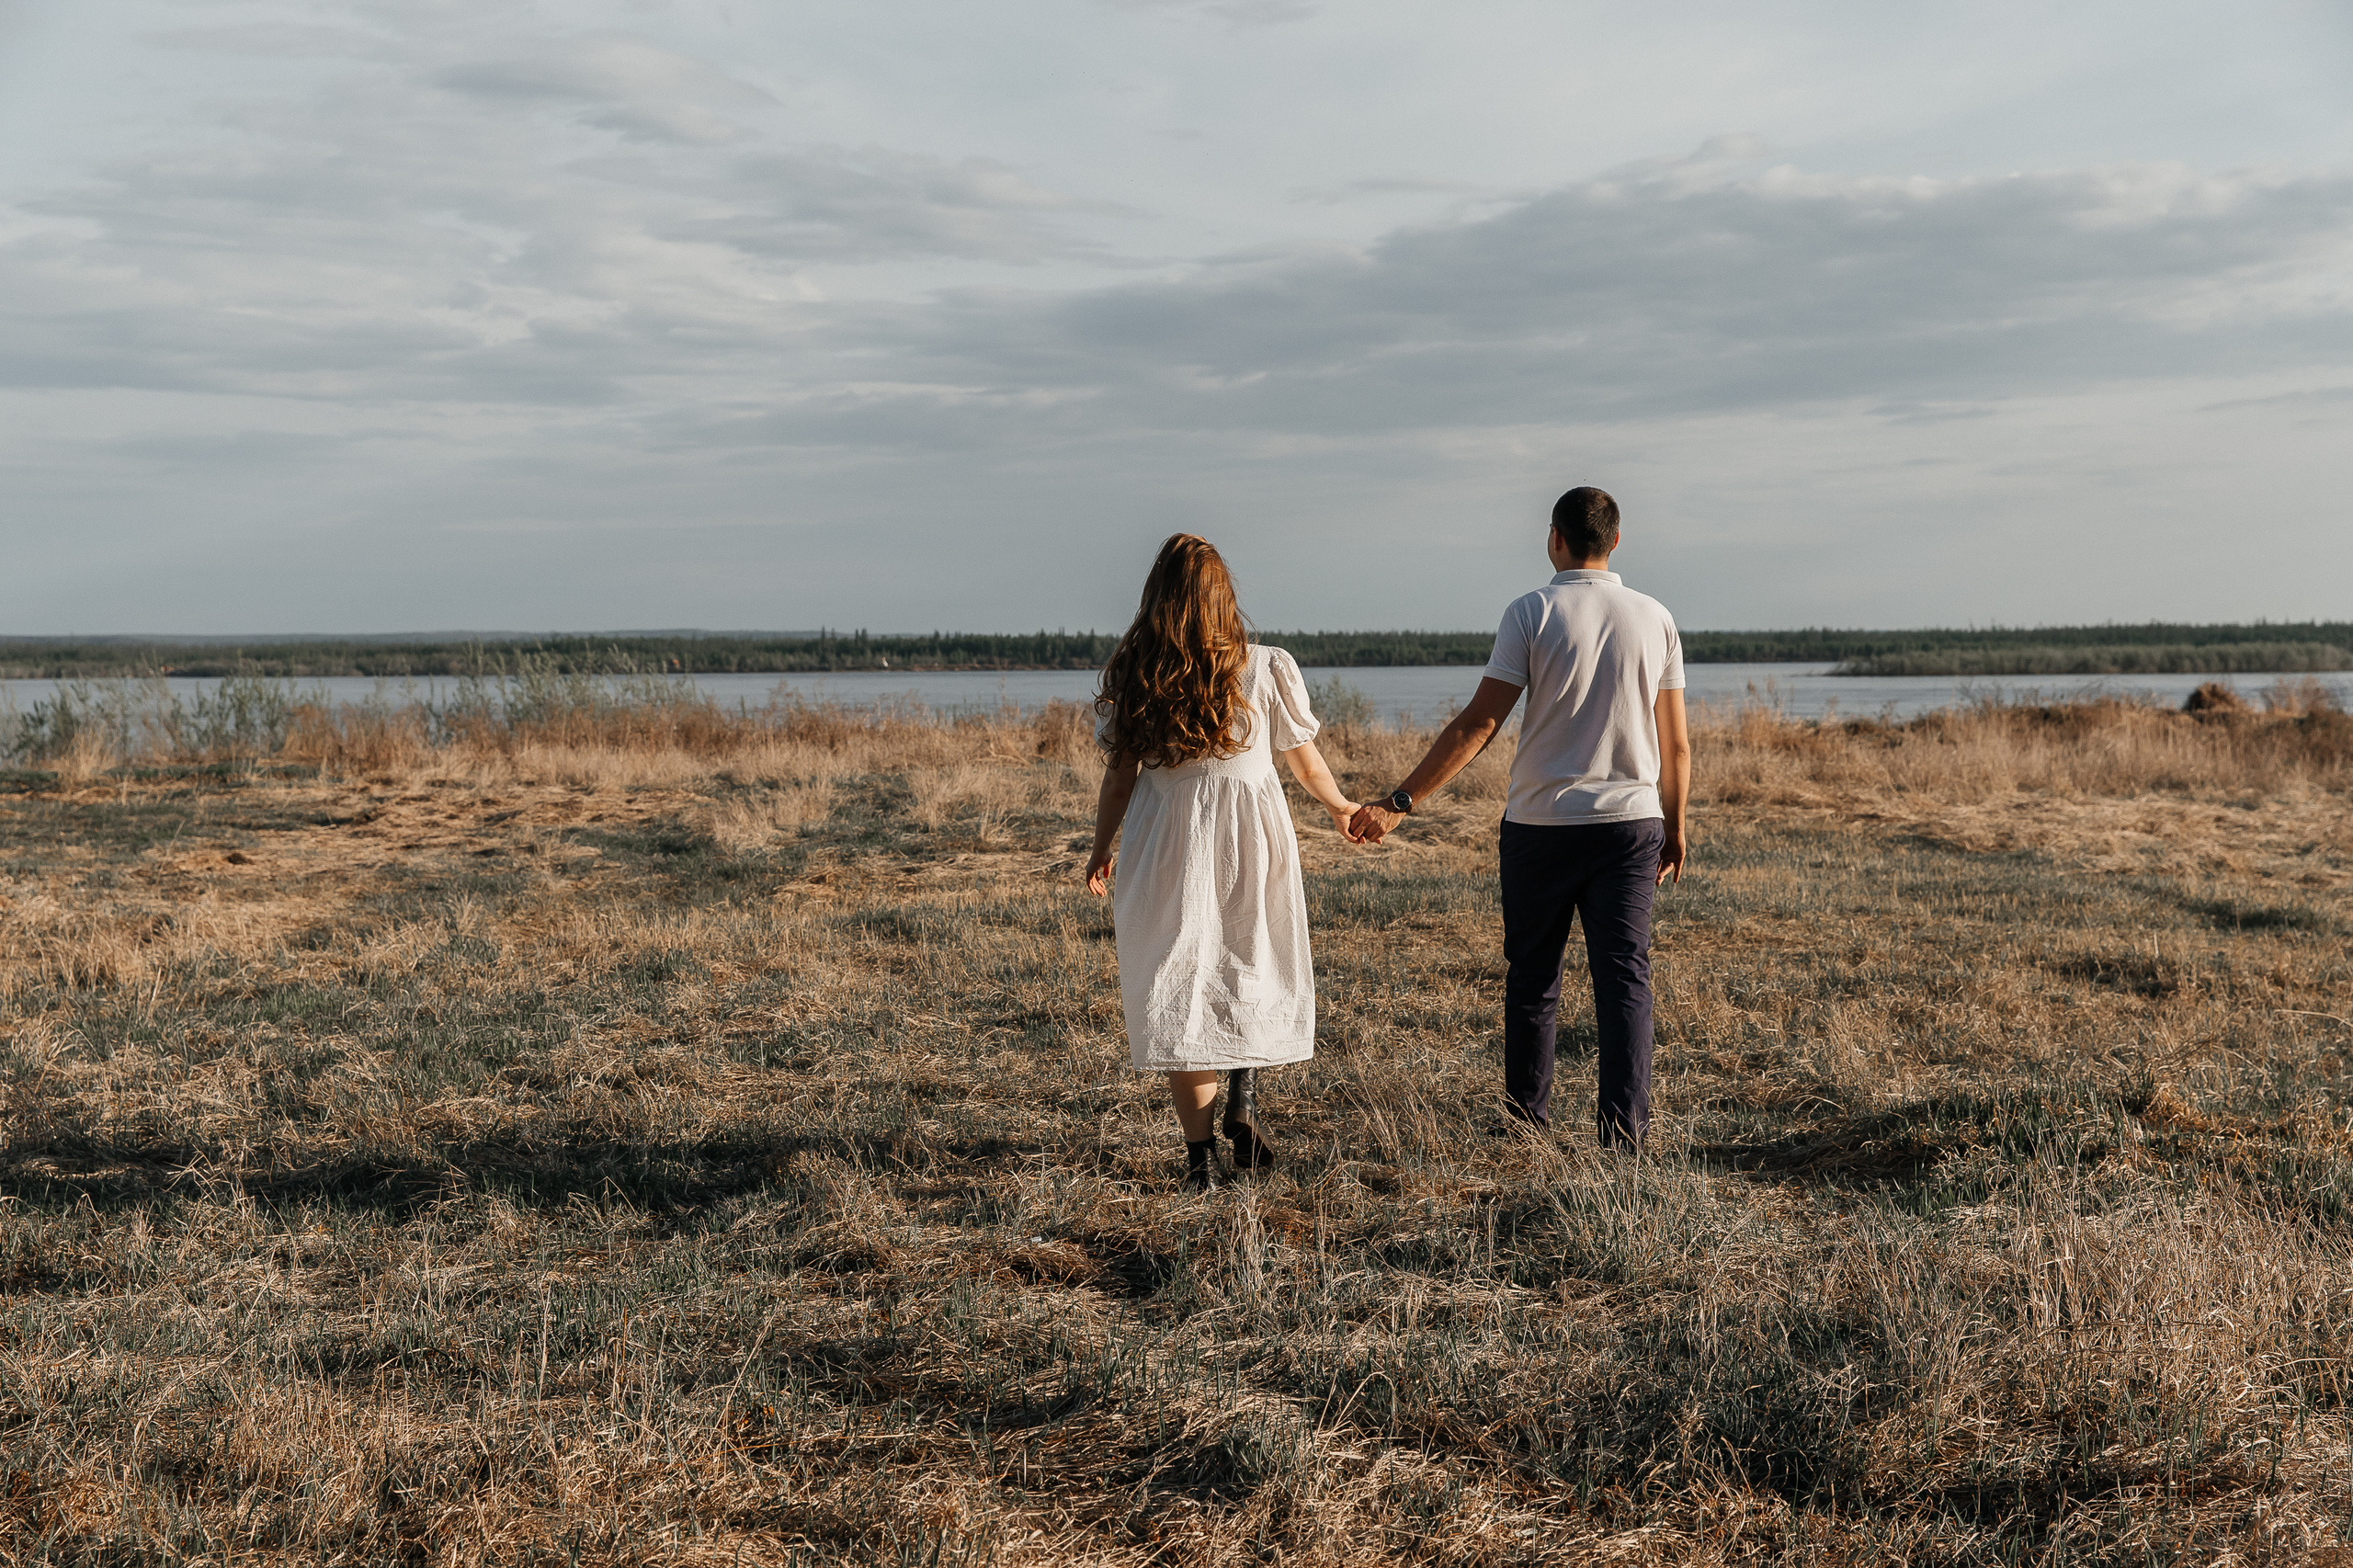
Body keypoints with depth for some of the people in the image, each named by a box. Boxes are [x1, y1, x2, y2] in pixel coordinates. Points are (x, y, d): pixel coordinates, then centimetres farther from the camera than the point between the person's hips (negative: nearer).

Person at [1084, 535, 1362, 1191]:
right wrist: (1341, 807, 24)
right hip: (1251, 840, -1)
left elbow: (1118, 778, 1)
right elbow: (1305, 760, 5)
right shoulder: (1267, 669, -6)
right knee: (1257, 968, 20)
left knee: (1177, 989, 9)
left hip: (1164, 846, 1)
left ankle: (1199, 1153, 8)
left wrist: (1101, 850, 16)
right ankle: (1243, 1093, -1)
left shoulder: (1131, 679, -4)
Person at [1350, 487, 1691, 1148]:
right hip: (1631, 822, 2)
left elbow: (1478, 725, -12)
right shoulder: (1654, 618, 3)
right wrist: (1676, 826, 18)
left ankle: (1528, 1120, 21)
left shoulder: (1531, 612, -6)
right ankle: (1625, 1126, -3)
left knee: (1532, 977, 12)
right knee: (1625, 976, 3)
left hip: (1541, 825, -2)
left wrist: (1401, 801, -10)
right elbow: (1676, 742, 6)